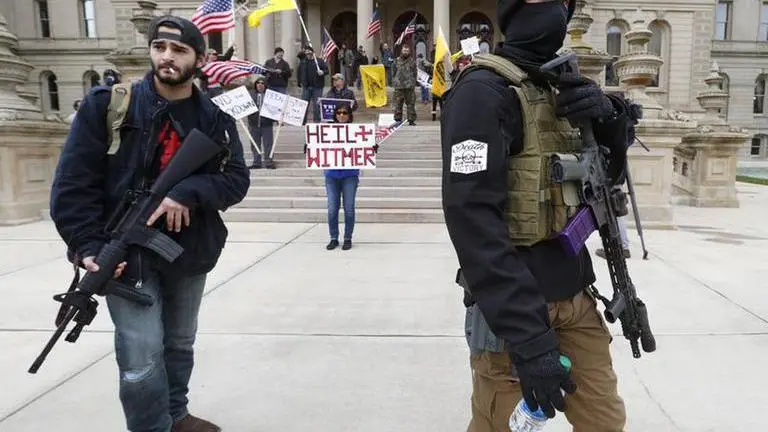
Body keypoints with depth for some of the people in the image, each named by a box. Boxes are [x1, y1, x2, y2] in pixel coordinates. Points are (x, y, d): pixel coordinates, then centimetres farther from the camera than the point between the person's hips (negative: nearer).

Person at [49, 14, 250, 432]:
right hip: (128, 253, -3)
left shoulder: (216, 117, 1)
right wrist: (88, 246, -15)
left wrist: (188, 192, -21)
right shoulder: (108, 104, -6)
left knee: (180, 345, 19)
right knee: (142, 362, -7)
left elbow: (237, 179, -3)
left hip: (190, 253, 4)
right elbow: (72, 181, -7)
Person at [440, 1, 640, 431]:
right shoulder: (484, 89, -15)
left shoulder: (561, 84, 11)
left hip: (574, 295, 8)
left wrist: (609, 116, -8)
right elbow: (472, 217, -24)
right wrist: (528, 336, -28)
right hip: (515, 308, -7)